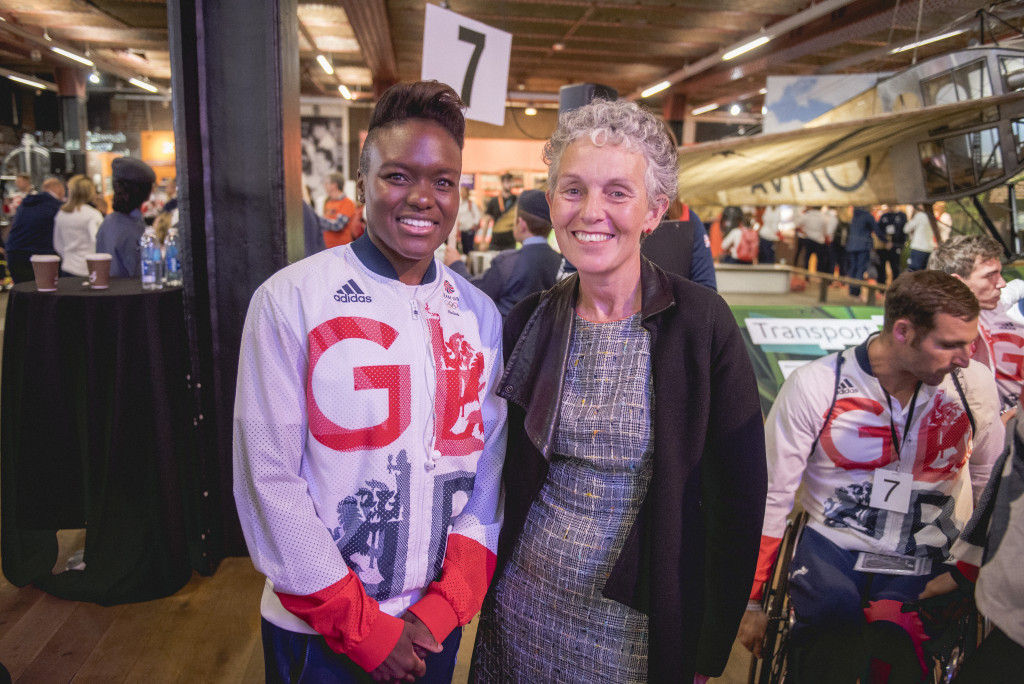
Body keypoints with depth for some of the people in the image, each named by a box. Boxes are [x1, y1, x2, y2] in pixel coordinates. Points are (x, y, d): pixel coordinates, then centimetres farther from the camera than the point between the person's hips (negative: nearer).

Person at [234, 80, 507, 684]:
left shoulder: (480, 315, -1)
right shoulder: (290, 299, -13)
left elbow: (488, 469, 0)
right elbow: (268, 478, -14)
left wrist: (444, 607, -7)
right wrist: (359, 626, -12)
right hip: (317, 631, -3)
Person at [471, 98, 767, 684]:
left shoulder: (701, 321, -14)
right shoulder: (530, 321, -4)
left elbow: (739, 494, -10)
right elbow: (509, 470, 7)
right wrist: (486, 577, 6)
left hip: (642, 622, -2)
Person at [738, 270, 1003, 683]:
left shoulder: (974, 386, -3)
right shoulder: (815, 386, -11)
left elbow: (991, 486, 15)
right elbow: (772, 496, -4)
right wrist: (753, 601, 3)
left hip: (924, 564, 2)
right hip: (833, 547, -1)